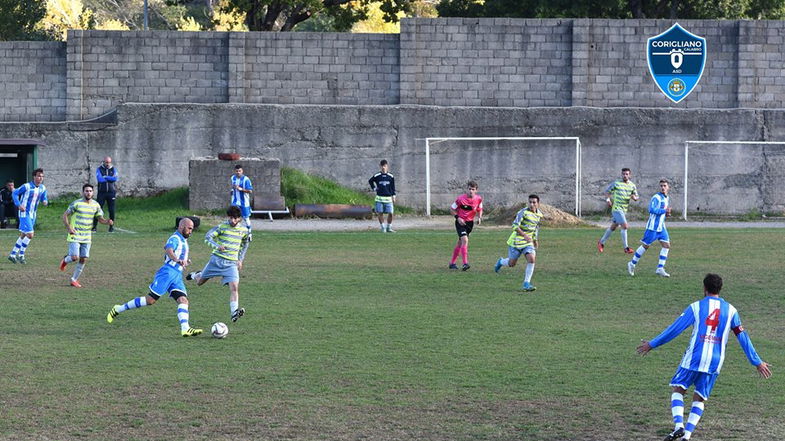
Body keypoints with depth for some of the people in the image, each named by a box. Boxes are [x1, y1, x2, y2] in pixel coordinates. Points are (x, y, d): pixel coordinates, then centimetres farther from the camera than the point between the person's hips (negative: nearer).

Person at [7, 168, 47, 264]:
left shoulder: (42, 188, 4)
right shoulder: (27, 186, -15)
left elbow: (44, 199, 15)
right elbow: (15, 193, -7)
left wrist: (45, 202, -10)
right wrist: (19, 205, -20)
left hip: (32, 215, 7)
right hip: (24, 214, -7)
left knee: (23, 235, 13)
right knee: (30, 235, -14)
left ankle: (13, 255, 23)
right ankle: (21, 255, 0)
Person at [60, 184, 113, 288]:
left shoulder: (96, 205, 5)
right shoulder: (77, 203, -9)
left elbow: (100, 218, 8)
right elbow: (65, 215, -5)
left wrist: (107, 222, -14)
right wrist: (69, 228, -18)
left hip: (87, 237, 5)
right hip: (75, 236, -5)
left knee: (84, 259, 1)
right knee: (75, 257, -14)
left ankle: (74, 279, 16)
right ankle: (65, 260, 22)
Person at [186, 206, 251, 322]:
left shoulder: (244, 231, 4)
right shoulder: (222, 227, -7)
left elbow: (244, 245, 23)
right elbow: (208, 236, -14)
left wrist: (240, 259, 13)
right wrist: (217, 246, -32)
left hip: (231, 263, 1)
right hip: (217, 259, -1)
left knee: (234, 287, -20)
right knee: (199, 282, 13)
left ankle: (234, 312, -25)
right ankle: (196, 275, 49)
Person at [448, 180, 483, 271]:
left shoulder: (479, 199, -4)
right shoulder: (461, 199, -16)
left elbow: (479, 209, 14)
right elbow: (452, 209, -5)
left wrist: (479, 217, -5)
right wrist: (458, 218, -17)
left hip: (470, 222, 5)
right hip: (461, 222, -5)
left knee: (460, 243, 15)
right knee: (465, 240, -23)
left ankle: (452, 263, 29)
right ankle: (465, 263, -25)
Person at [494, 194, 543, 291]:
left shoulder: (539, 215, 3)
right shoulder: (523, 212, -19)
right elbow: (515, 226, -26)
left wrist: (536, 239, 25)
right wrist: (525, 235, -36)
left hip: (528, 243, 4)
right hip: (516, 241, -4)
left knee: (531, 259, -19)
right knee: (512, 263, 6)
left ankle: (526, 284, -13)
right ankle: (501, 262, 43)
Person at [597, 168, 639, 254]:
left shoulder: (632, 186, 7)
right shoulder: (616, 183, -5)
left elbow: (636, 197, 11)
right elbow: (607, 191, 5)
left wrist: (634, 197, -12)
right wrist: (607, 199, -11)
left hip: (624, 209, 6)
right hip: (616, 208, -6)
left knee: (613, 227, 16)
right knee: (625, 226, -16)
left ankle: (601, 242, 32)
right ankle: (626, 247, -11)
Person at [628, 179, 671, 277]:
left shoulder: (667, 199, 13)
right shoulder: (656, 198, -15)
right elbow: (652, 210, -27)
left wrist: (667, 213, 6)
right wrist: (664, 211, -22)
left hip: (661, 227, 8)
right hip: (653, 226, -8)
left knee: (666, 245, -3)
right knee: (645, 246, -1)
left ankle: (660, 268, -2)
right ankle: (632, 264, 15)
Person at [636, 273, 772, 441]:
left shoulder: (696, 307, -1)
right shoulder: (730, 310, 8)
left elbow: (675, 329, 0)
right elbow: (743, 338, 10)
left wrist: (652, 344, 9)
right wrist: (757, 362, 16)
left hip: (694, 358, -3)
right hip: (715, 362, 3)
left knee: (678, 389, 11)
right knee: (699, 399, 12)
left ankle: (679, 426, -11)